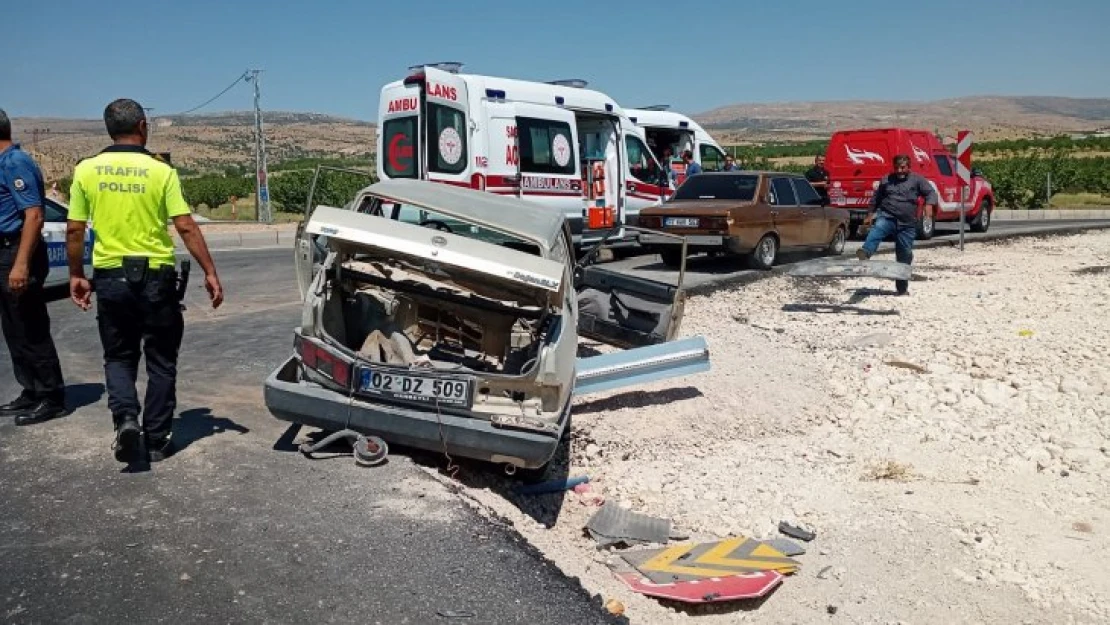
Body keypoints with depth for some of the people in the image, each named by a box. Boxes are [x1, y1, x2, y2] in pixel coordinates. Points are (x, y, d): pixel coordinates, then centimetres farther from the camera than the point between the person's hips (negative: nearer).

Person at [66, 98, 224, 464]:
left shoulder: (86, 170, 1)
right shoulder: (160, 171, -6)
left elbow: (74, 231, 2)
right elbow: (186, 228, -11)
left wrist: (76, 275, 13)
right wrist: (210, 273, -6)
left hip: (110, 276, 2)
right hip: (156, 276, -2)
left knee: (118, 357, 16)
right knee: (160, 361, 10)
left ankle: (126, 417, -7)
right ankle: (157, 440, 14)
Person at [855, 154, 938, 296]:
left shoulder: (917, 179, 7)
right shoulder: (886, 180, 15)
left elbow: (931, 192, 3)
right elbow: (876, 198, 25)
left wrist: (929, 204, -17)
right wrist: (870, 213, 21)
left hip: (907, 224, 0)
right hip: (886, 217, 0)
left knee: (905, 256, 6)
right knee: (877, 229, -37)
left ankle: (902, 288, 19)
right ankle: (865, 252, -67)